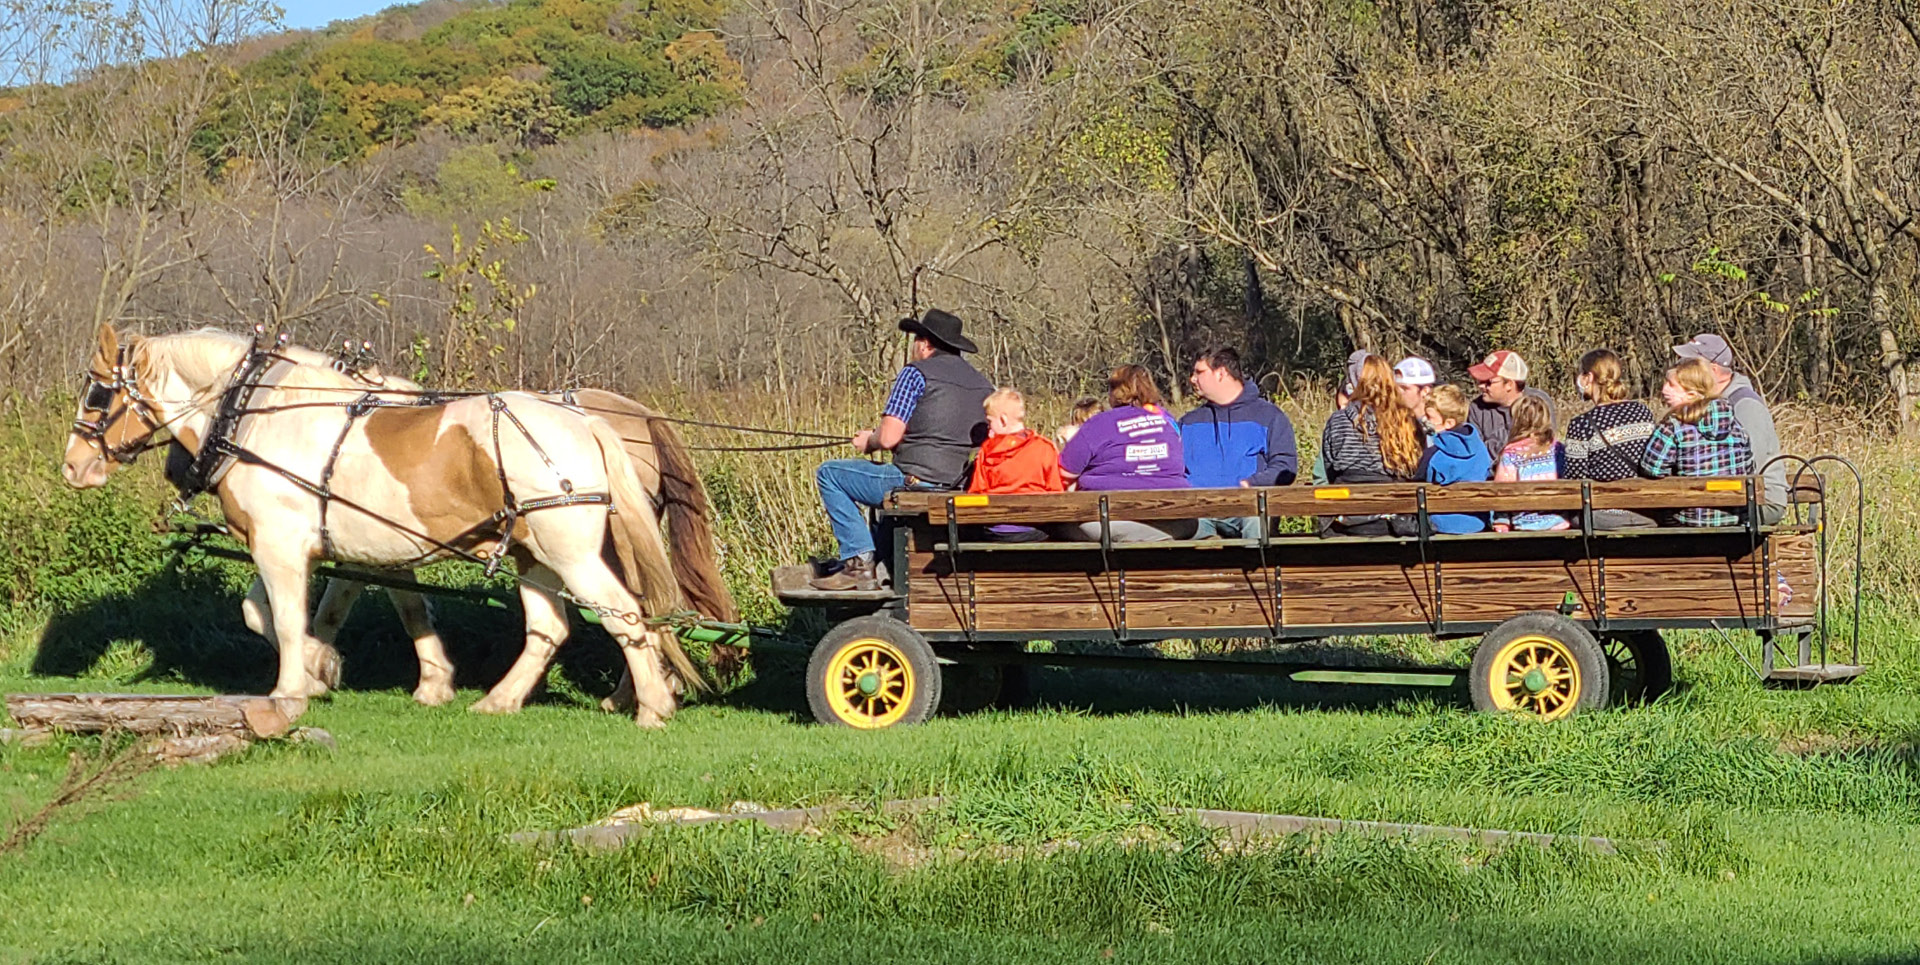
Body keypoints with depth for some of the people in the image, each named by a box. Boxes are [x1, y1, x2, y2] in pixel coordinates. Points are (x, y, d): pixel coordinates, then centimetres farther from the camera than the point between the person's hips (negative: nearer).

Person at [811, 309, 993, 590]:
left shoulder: (917, 374, -7)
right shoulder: (983, 384, 12)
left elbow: (888, 439, -15)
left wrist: (868, 441, 11)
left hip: (918, 482, -8)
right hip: (963, 490, 8)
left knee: (829, 473, 8)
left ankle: (860, 563, 0)